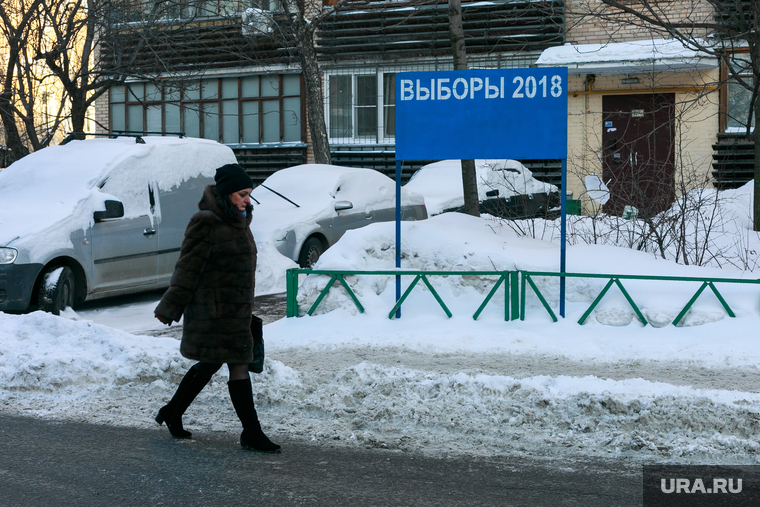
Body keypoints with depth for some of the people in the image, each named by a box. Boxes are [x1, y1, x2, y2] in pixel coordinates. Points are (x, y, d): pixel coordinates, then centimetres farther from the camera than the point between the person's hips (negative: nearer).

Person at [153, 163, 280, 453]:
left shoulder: (238, 222, 13)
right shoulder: (206, 224, -15)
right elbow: (189, 268, -15)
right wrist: (171, 307, -13)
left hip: (235, 309, 10)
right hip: (215, 310, -10)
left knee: (210, 364, 15)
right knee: (239, 366, -7)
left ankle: (171, 413, 29)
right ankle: (251, 434, -1)